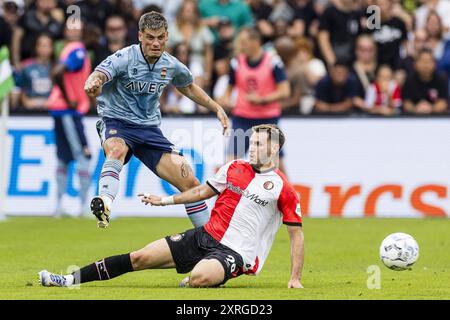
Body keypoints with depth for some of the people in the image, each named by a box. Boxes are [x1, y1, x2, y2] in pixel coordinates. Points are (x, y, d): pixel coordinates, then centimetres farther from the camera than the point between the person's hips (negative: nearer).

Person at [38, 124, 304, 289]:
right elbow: (203, 191, 23)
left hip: (235, 252, -6)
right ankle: (72, 279, 2)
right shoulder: (234, 169, 9)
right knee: (141, 258, -3)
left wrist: (295, 278, -8)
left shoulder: (283, 189, -7)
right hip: (205, 236, 6)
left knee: (198, 278, -39)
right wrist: (165, 200, 20)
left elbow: (297, 233, -3)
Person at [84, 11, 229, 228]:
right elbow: (99, 74, -35)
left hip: (150, 129, 5)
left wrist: (216, 108, 21)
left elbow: (188, 87, 24)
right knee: (117, 151, -42)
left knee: (190, 182, -2)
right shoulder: (124, 58, -16)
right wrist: (93, 83, -59)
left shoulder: (171, 66, 2)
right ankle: (104, 206, -64)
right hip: (117, 123, -5)